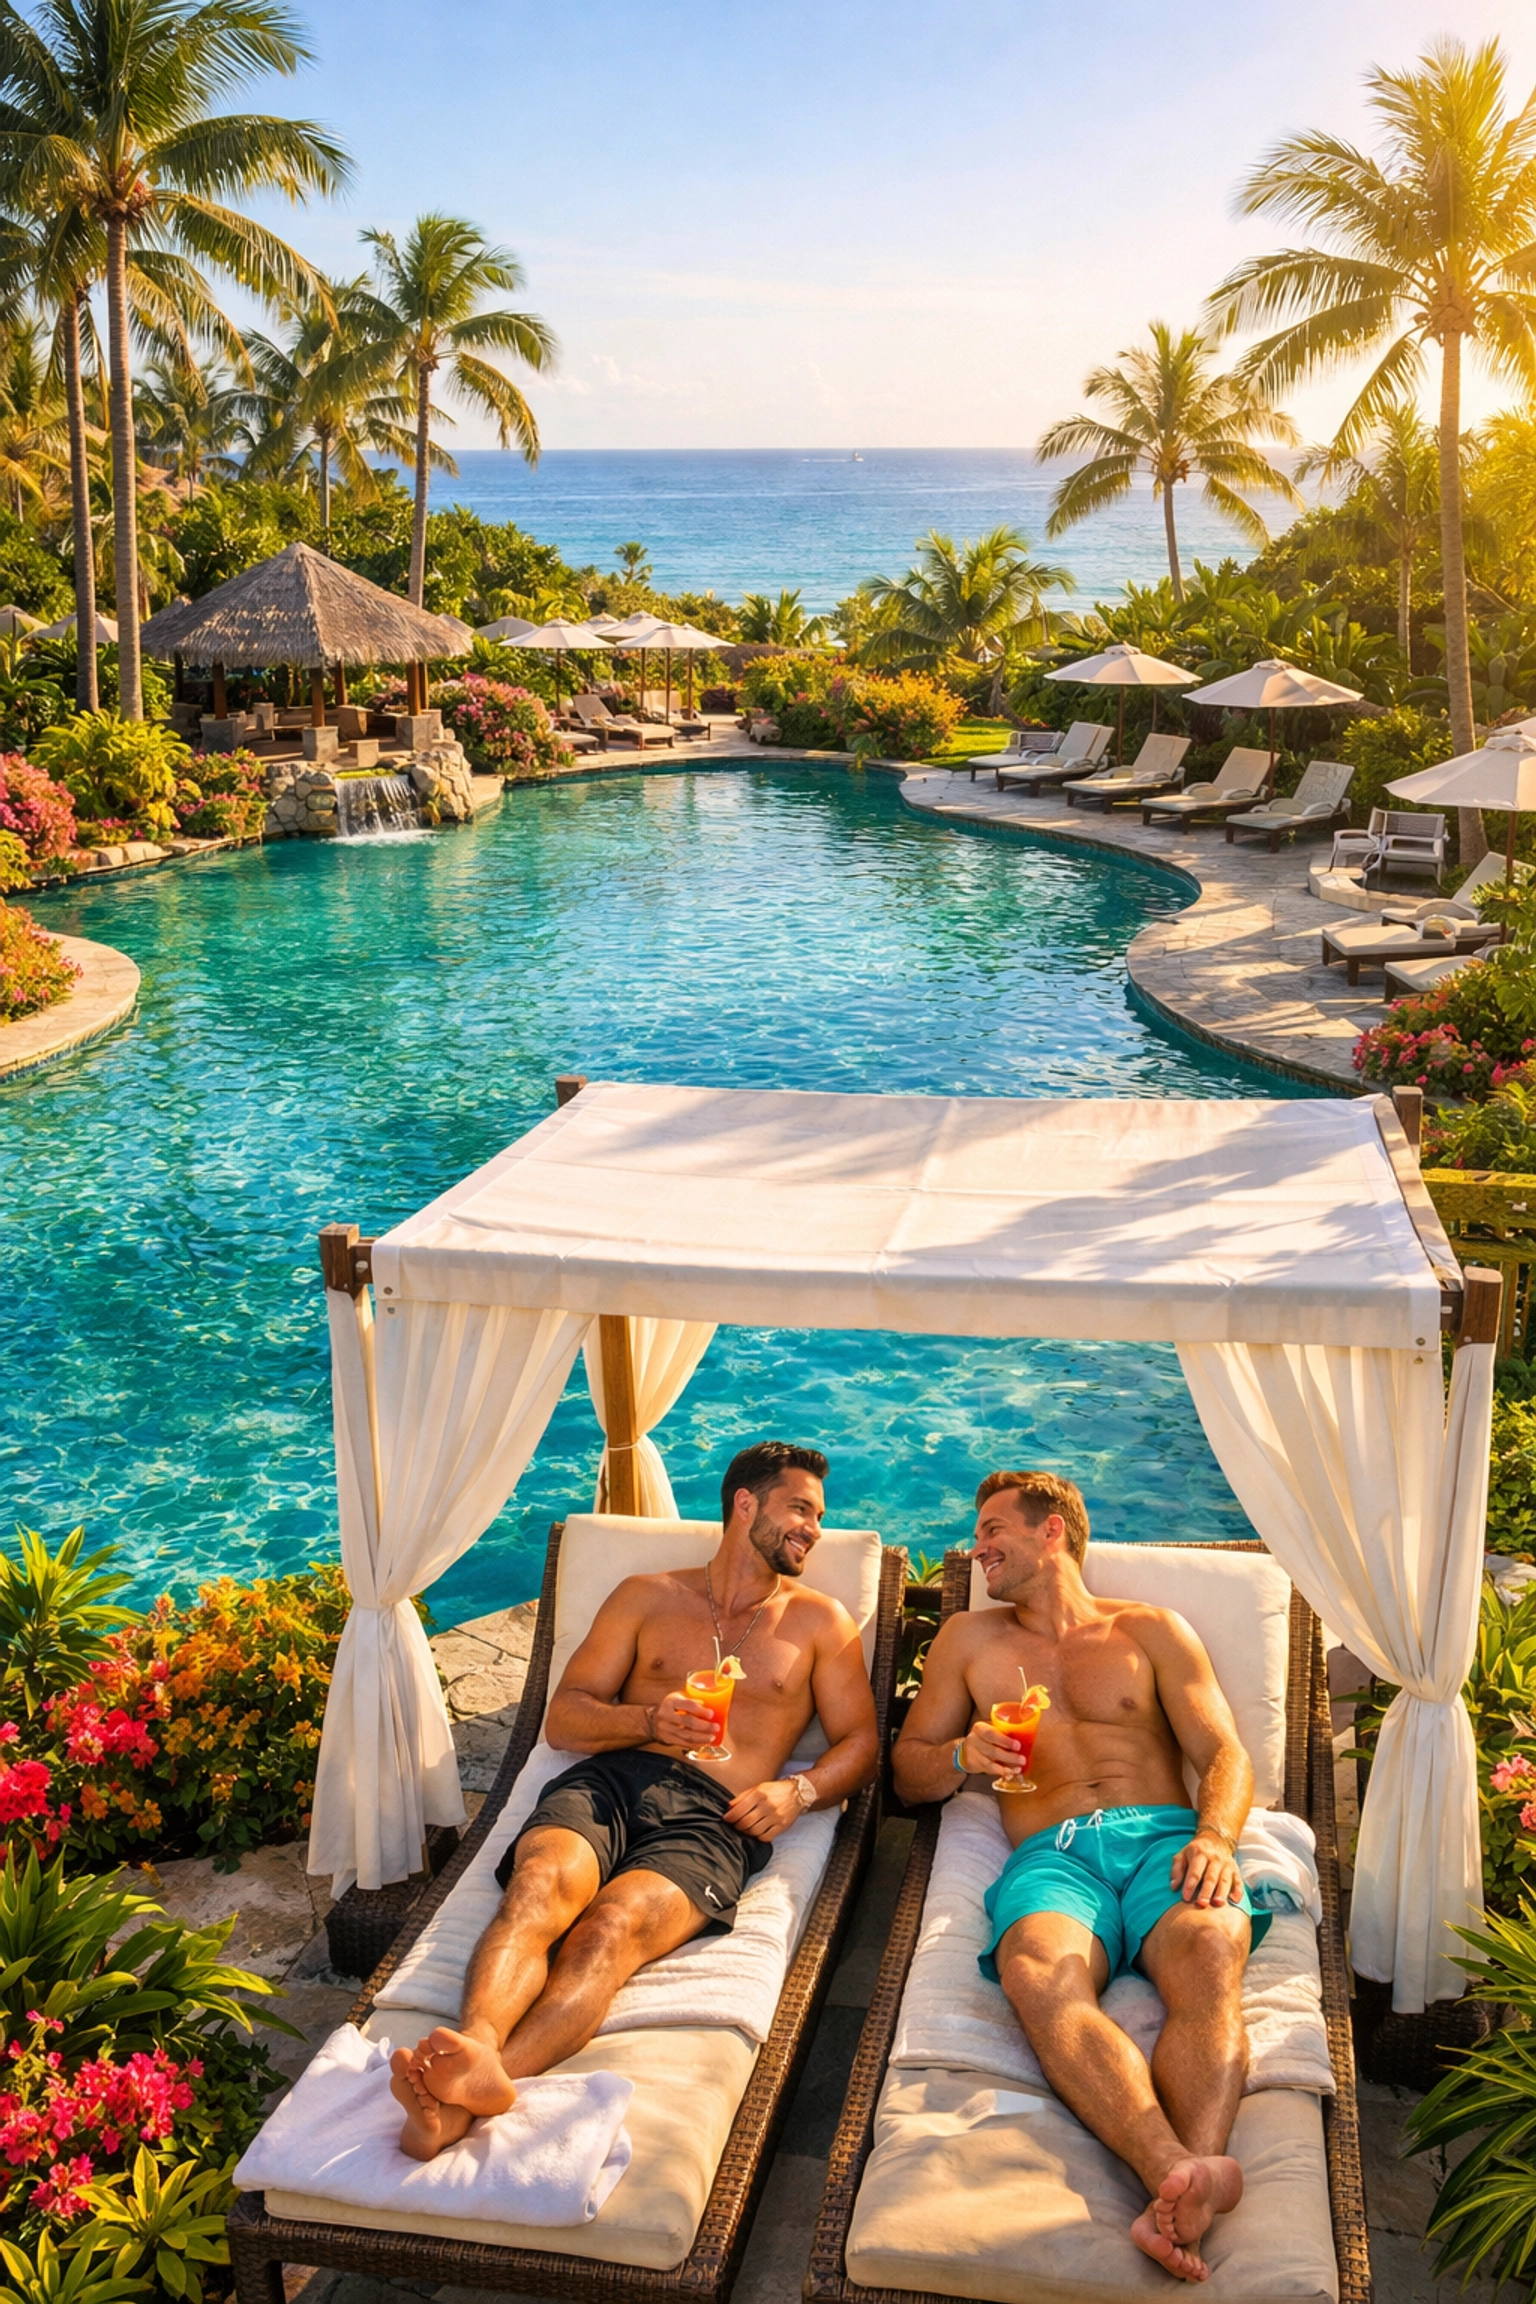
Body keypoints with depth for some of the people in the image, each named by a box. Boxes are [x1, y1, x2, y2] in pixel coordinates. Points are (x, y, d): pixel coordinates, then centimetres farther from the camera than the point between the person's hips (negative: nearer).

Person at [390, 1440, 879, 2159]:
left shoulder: (819, 1620, 24)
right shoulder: (647, 1597, 24)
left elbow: (860, 1742, 18)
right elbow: (563, 1717, 17)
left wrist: (798, 1790, -3)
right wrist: (650, 1720, -3)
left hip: (712, 1815, -2)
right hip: (608, 1781, 2)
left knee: (609, 1928, -35)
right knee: (537, 1889, -35)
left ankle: (476, 2084, -59)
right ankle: (476, 2047, -61)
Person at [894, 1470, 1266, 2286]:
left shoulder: (1149, 1631, 23)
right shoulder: (970, 1639, 28)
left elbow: (1224, 1753, 12)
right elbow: (907, 1770, 27)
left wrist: (1214, 1836, -11)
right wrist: (962, 1757, 3)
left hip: (1162, 1834, 0)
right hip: (1052, 1853, 0)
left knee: (1210, 1953, -38)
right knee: (1037, 1975, -38)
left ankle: (1178, 2196, -58)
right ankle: (1181, 2177, -58)